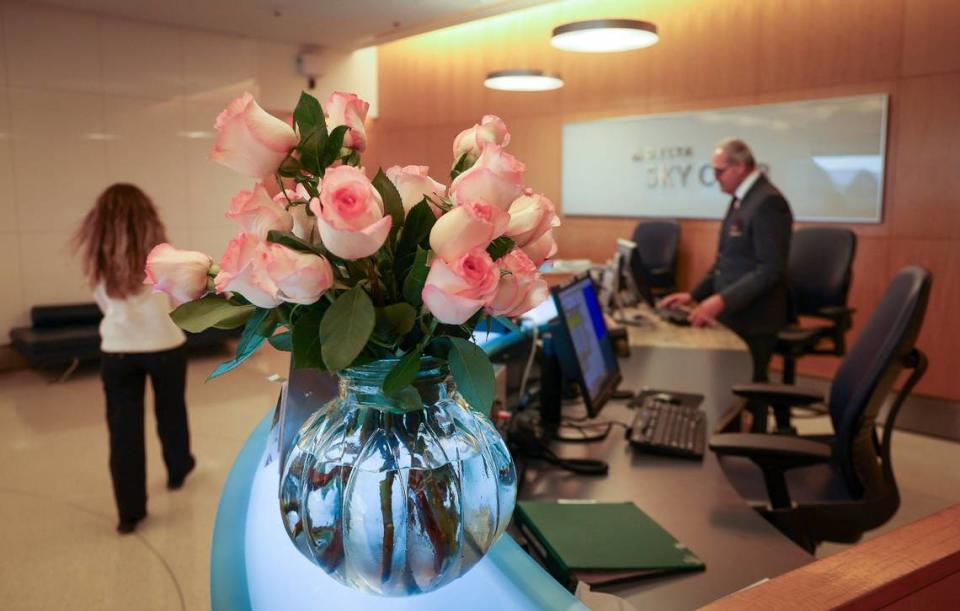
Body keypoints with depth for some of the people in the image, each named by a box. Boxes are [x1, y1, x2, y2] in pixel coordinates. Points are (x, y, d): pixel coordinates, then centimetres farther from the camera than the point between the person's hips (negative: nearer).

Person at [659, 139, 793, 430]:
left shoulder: (768, 202, -17)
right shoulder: (741, 198, 13)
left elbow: (771, 269, -23)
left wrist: (721, 300, -27)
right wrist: (695, 295, 9)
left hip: (752, 320, -8)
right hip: (733, 315, 9)